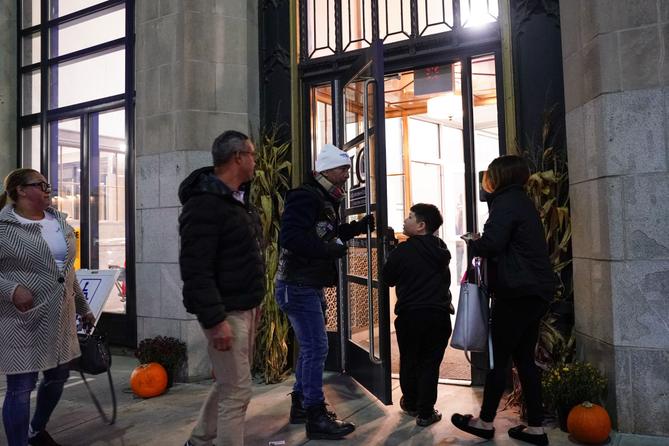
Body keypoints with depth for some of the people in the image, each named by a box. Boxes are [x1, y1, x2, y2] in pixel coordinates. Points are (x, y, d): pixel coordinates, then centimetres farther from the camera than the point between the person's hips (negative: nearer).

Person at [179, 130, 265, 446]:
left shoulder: (238, 198, 13)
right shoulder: (204, 204, -18)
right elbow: (195, 270, -24)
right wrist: (215, 320, -25)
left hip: (246, 308, 10)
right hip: (226, 313, -10)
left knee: (228, 382, 21)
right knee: (238, 391, -2)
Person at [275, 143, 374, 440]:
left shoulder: (325, 200, 15)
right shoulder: (305, 197, -18)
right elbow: (290, 237, -29)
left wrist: (359, 226, 12)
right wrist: (330, 249, -24)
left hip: (311, 286, 11)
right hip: (298, 286, -11)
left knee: (310, 347, 18)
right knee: (316, 348, -7)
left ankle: (300, 405, 31)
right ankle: (315, 418, 4)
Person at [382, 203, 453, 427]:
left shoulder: (403, 250, -10)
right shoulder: (441, 249, 6)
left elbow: (388, 279, 1)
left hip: (410, 315, -3)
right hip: (439, 315, 3)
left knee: (409, 361, 15)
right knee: (430, 364, 7)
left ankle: (410, 404, 31)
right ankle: (425, 412, 10)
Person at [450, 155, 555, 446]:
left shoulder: (506, 202, -12)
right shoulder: (523, 201, 18)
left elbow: (491, 244, -23)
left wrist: (471, 244, -3)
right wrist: (481, 244, 9)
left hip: (517, 293, -9)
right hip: (535, 291, 9)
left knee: (499, 358, 2)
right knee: (524, 359, 13)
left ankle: (485, 422, 15)